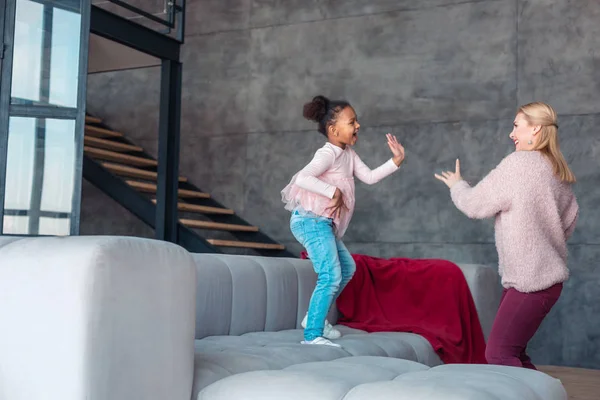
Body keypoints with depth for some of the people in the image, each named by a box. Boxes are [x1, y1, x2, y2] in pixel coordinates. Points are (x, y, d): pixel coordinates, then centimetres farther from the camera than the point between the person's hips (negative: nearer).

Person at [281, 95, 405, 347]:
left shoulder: (348, 153, 11)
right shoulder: (328, 154, -19)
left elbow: (369, 177, 10)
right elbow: (302, 178, -32)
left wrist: (396, 160, 3)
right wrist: (333, 191, -30)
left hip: (324, 223, 11)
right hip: (311, 220, -11)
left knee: (347, 267, 22)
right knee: (331, 276, -17)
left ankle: (315, 317, 29)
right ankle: (312, 334, -14)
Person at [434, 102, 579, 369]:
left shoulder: (519, 163, -14)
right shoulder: (558, 170, 10)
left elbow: (474, 205, -7)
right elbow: (570, 220, 17)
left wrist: (456, 185, 12)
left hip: (530, 280, -9)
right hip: (543, 275, 9)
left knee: (498, 355, -8)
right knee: (514, 353, 13)